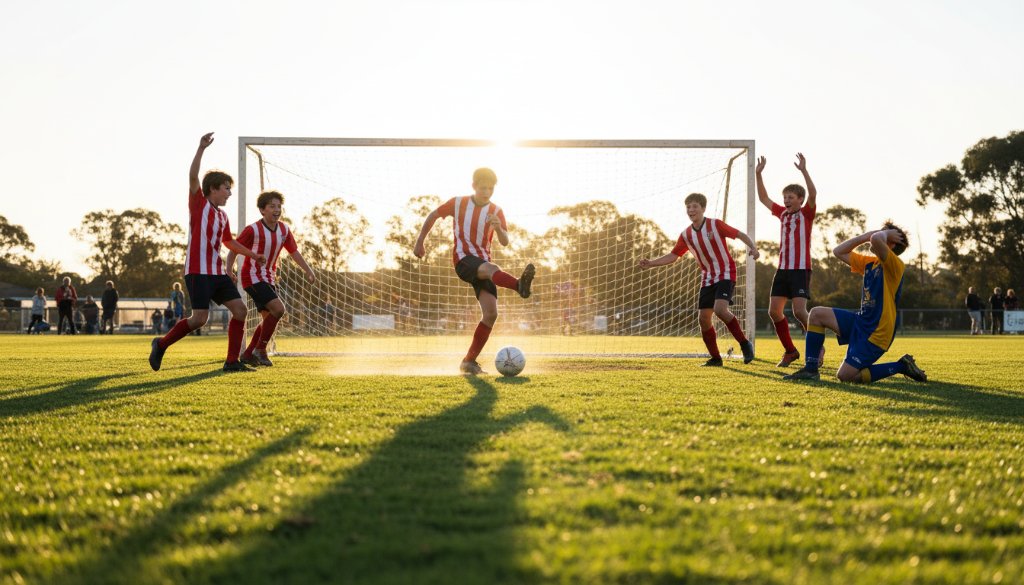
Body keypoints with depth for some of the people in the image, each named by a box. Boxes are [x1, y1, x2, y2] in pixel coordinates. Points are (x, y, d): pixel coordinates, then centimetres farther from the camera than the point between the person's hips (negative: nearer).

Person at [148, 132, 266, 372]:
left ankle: (232, 361, -1)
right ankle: (162, 344, 7)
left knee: (240, 309, -4)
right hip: (198, 271, -8)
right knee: (200, 318, -14)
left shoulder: (222, 216, 19)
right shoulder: (199, 204, -1)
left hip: (218, 272, 8)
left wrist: (253, 254, 32)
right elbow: (193, 177, -17)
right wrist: (201, 149, -26)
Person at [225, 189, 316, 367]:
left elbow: (294, 252, 12)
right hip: (253, 278, -8)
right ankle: (260, 349, -11)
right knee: (278, 309, -22)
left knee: (269, 318, 9)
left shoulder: (284, 229, 3)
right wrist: (229, 271, -23)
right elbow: (233, 251, -8)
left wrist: (308, 271, 2)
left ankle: (248, 354, 20)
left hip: (269, 279, 8)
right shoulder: (253, 230, -15)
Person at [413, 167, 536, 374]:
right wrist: (419, 242, 16)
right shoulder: (457, 203, 3)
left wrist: (498, 228, -28)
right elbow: (432, 216, 17)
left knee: (491, 313, -12)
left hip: (483, 262, 3)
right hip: (463, 260, -3)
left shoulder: (496, 212, 5)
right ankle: (519, 285, -71)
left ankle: (469, 361, -4)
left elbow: (505, 242, -7)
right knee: (491, 269, -37)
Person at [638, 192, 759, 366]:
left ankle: (745, 344, -9)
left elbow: (740, 234, -10)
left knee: (720, 309, -26)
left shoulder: (715, 225, -12)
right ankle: (715, 358, 11)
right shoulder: (686, 235, 2)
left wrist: (752, 247, -28)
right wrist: (651, 263, -2)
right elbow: (673, 255, 9)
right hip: (707, 278, 6)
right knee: (703, 317, -2)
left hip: (725, 274, -6)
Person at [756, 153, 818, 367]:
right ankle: (790, 351, 14)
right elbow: (764, 198, 23)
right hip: (782, 269, 7)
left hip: (800, 270, -7)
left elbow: (813, 195, -21)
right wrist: (758, 174, 15)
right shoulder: (783, 213, 15)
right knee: (774, 311, 2)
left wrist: (804, 170, -27)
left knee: (799, 311, -17)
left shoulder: (806, 213, -2)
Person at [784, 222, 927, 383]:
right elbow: (838, 252, 17)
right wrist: (864, 236, 6)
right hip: (861, 322, 9)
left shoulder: (895, 265, -17)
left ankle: (901, 367, 1)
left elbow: (875, 238, -35)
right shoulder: (869, 263, 10)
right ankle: (810, 369, 5)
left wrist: (885, 233, -11)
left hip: (876, 333, -9)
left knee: (844, 376, -12)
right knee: (816, 314, 4)